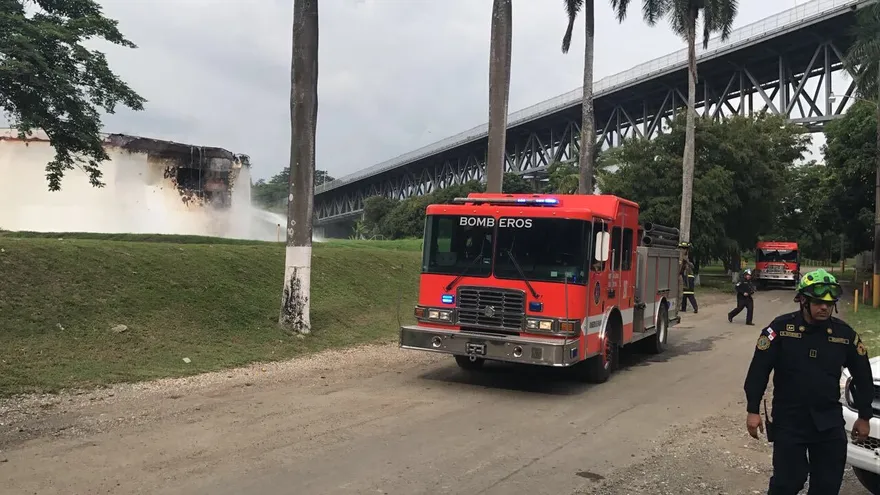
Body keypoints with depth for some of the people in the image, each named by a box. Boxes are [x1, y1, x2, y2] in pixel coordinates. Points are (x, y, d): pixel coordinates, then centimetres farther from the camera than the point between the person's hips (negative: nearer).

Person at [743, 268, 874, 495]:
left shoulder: (844, 334, -1)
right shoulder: (781, 328, -10)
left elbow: (863, 377, 10)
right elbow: (758, 371, -8)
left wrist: (864, 416, 13)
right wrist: (753, 411, -8)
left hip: (830, 422, 3)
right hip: (788, 420, -3)